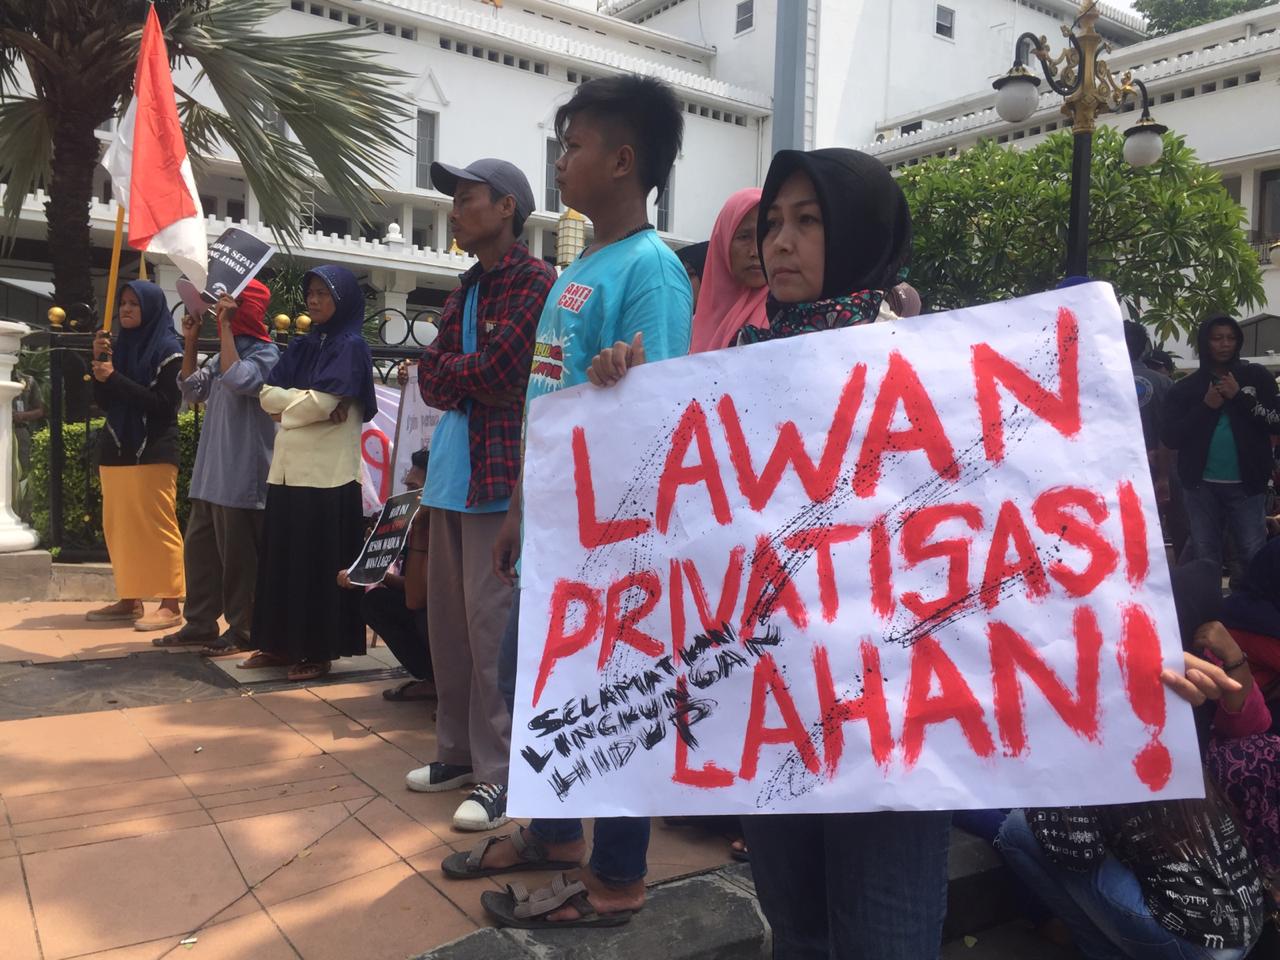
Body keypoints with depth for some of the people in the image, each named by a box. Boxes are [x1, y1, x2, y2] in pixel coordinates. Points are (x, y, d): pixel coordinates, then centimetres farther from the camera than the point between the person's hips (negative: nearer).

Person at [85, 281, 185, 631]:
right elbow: (103, 402, 11)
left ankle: (170, 605, -6)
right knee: (119, 528, 7)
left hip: (152, 451, -7)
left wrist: (115, 378, -14)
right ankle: (130, 600, 15)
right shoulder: (120, 345, 15)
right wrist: (100, 361, -2)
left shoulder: (167, 349, -5)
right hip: (116, 448, 7)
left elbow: (165, 403, -15)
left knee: (157, 527, -8)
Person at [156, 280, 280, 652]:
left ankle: (242, 629, 10)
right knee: (198, 547, 13)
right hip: (210, 470, 9)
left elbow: (237, 380, -26)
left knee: (236, 554, -1)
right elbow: (192, 390, 18)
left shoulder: (265, 353, -9)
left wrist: (225, 325, -19)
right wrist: (190, 342, 9)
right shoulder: (225, 353, 17)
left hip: (242, 474, -9)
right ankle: (199, 623, 22)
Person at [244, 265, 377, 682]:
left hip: (326, 472, -7)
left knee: (320, 563, -2)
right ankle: (281, 644, 19)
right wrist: (305, 400, -11)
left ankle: (319, 650, 7)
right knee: (282, 558, 10)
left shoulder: (351, 346, -6)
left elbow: (321, 403, -18)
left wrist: (288, 402, -1)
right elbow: (268, 394, 5)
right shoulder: (302, 346, 16)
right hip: (287, 468, 7)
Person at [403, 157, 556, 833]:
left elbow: (496, 373, -15)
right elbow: (431, 379, 10)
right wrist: (475, 374, -6)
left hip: (500, 474, -8)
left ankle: (500, 772, 6)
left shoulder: (536, 282, -7)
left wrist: (452, 372, 1)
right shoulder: (466, 289, 19)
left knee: (491, 625, -5)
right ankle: (458, 750, 26)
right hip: (452, 470, 8)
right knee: (447, 619, 13)